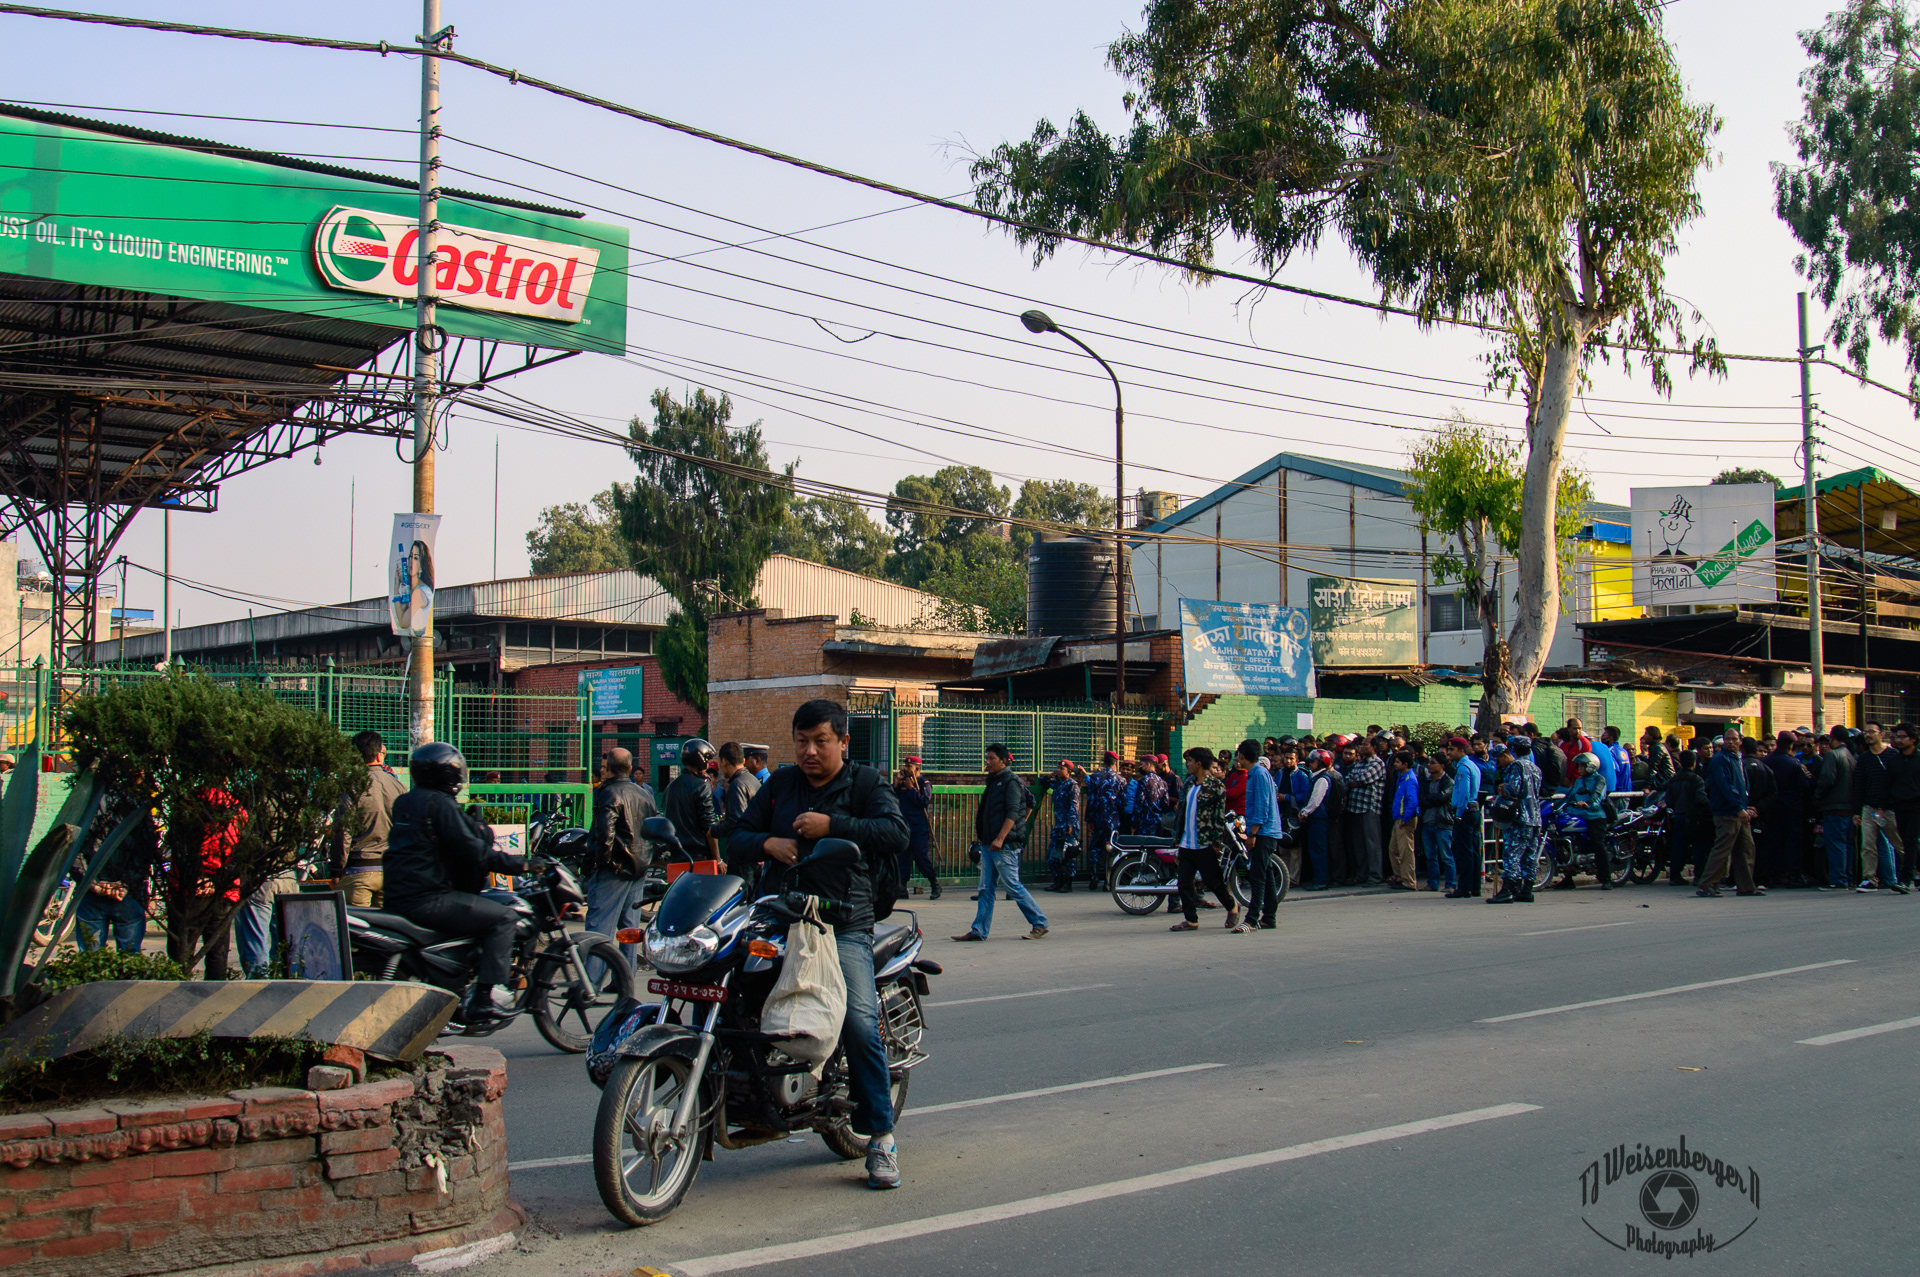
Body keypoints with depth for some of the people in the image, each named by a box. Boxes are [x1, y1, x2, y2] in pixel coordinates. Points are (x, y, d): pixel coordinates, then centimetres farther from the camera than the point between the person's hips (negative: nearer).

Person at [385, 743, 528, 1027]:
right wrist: (520, 864, -9)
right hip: (428, 899, -10)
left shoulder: (404, 802, 17)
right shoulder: (439, 804, -11)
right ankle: (481, 1002, -17)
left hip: (398, 897, 10)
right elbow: (473, 851, -15)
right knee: (504, 917, -10)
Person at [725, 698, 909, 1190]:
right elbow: (737, 836, 17)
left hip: (844, 924, -4)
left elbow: (896, 833, -9)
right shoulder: (780, 784, 18)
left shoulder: (866, 782, 7)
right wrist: (767, 843, -5)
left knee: (859, 1021, -18)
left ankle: (880, 1136, -9)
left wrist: (831, 826, -16)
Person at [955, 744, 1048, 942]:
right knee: (986, 889, 7)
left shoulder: (1011, 782, -10)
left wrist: (1000, 839, -26)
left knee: (1012, 886, -6)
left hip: (1005, 845, -9)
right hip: (988, 844, 9)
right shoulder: (993, 781, 18)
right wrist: (980, 838, 21)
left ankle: (1039, 924, 2)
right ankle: (979, 931, 8)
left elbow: (1012, 813, -19)